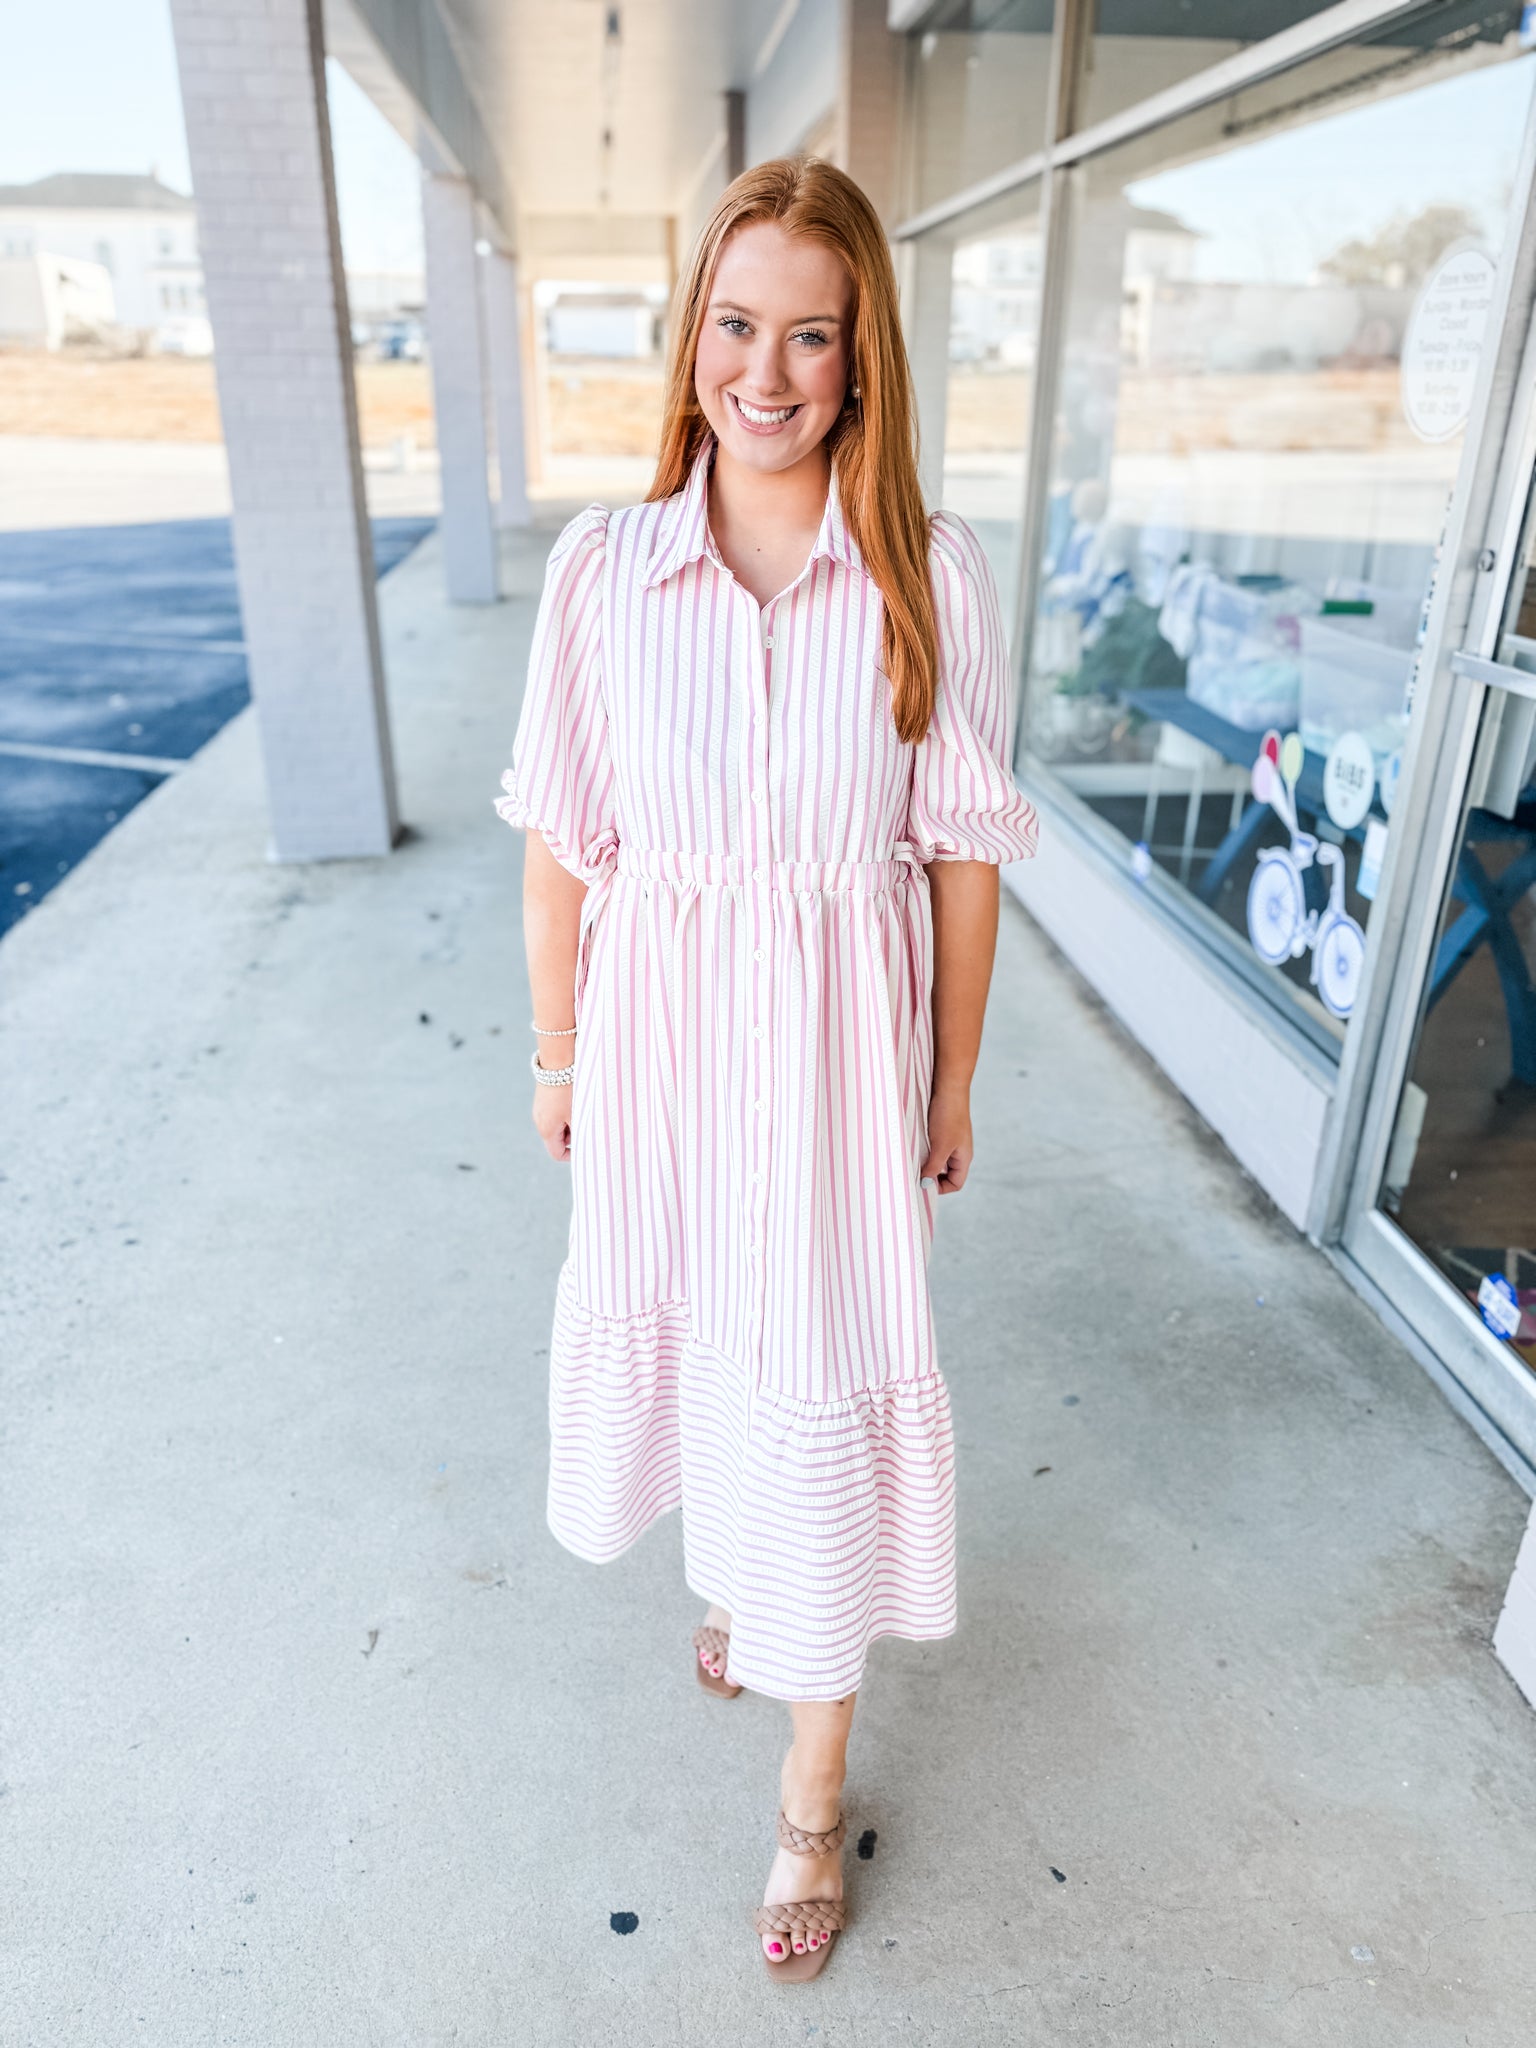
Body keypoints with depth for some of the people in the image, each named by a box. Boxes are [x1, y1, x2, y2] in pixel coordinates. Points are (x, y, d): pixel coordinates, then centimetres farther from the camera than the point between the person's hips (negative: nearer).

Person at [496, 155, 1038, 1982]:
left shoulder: (935, 579, -9)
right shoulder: (602, 567, -6)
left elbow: (963, 853, -3)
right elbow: (563, 842, 0)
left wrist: (954, 1082, 2)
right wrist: (557, 1051, 6)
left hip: (842, 1044, -1)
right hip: (662, 1031, 2)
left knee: (825, 1396, 8)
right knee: (688, 1329, 22)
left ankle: (814, 1786, 34)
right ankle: (726, 1571, 57)